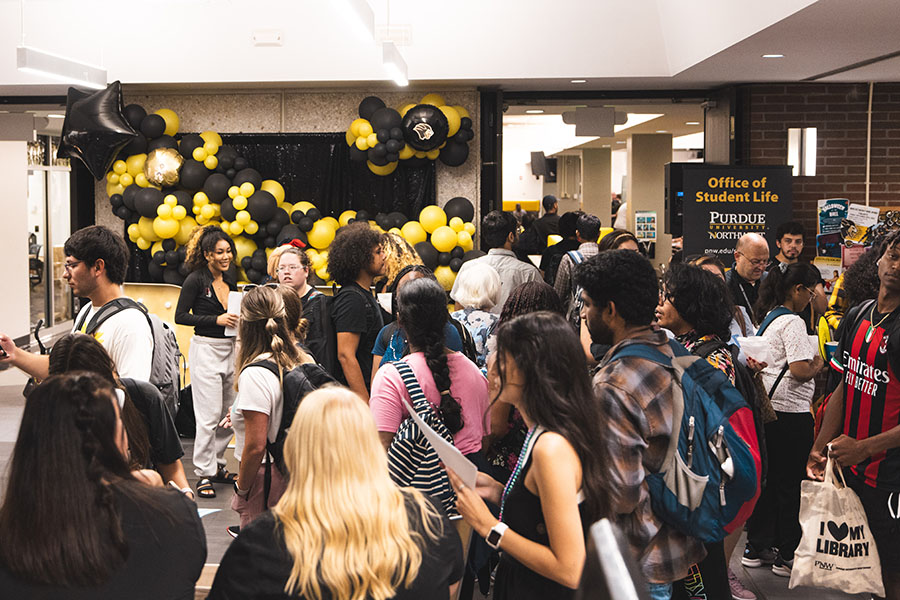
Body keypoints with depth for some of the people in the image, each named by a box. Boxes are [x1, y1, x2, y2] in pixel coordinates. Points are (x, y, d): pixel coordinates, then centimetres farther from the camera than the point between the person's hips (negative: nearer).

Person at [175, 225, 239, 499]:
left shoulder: (229, 278, 11)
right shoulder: (196, 280, -9)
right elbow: (181, 316, -11)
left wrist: (238, 317, 2)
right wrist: (216, 319, -17)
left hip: (230, 349, 7)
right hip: (206, 350, -7)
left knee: (229, 412, 10)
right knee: (209, 415, -7)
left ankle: (217, 465, 24)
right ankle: (204, 473, 2)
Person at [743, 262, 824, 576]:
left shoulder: (768, 319, 13)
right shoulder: (792, 322, -16)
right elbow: (800, 371, -22)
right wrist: (818, 364, -3)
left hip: (768, 408, 9)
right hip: (791, 412, -9)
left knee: (768, 478, 15)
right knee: (790, 483, 1)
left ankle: (756, 547, 22)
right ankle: (786, 556, 10)